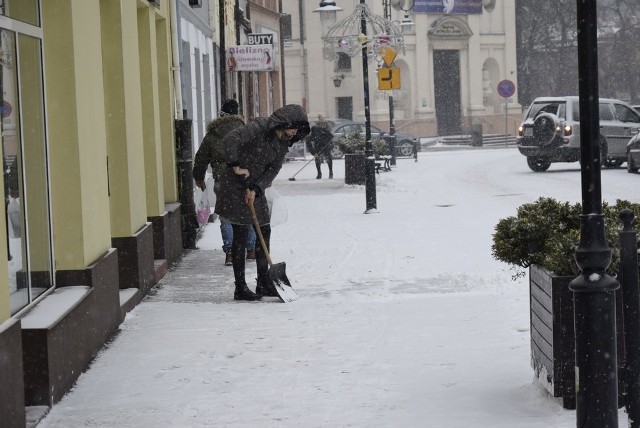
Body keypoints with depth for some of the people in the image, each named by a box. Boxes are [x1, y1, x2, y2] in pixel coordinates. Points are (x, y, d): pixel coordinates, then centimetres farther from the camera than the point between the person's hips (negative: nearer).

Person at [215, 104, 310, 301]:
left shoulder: (283, 142, 5)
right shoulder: (258, 127, -19)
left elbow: (273, 170, 1)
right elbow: (230, 140, -31)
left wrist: (256, 189, -13)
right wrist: (236, 166, -25)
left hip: (255, 188, 8)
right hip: (236, 186, -8)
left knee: (264, 231, 8)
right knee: (241, 235, -6)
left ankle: (264, 283, 17)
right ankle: (240, 288, -2)